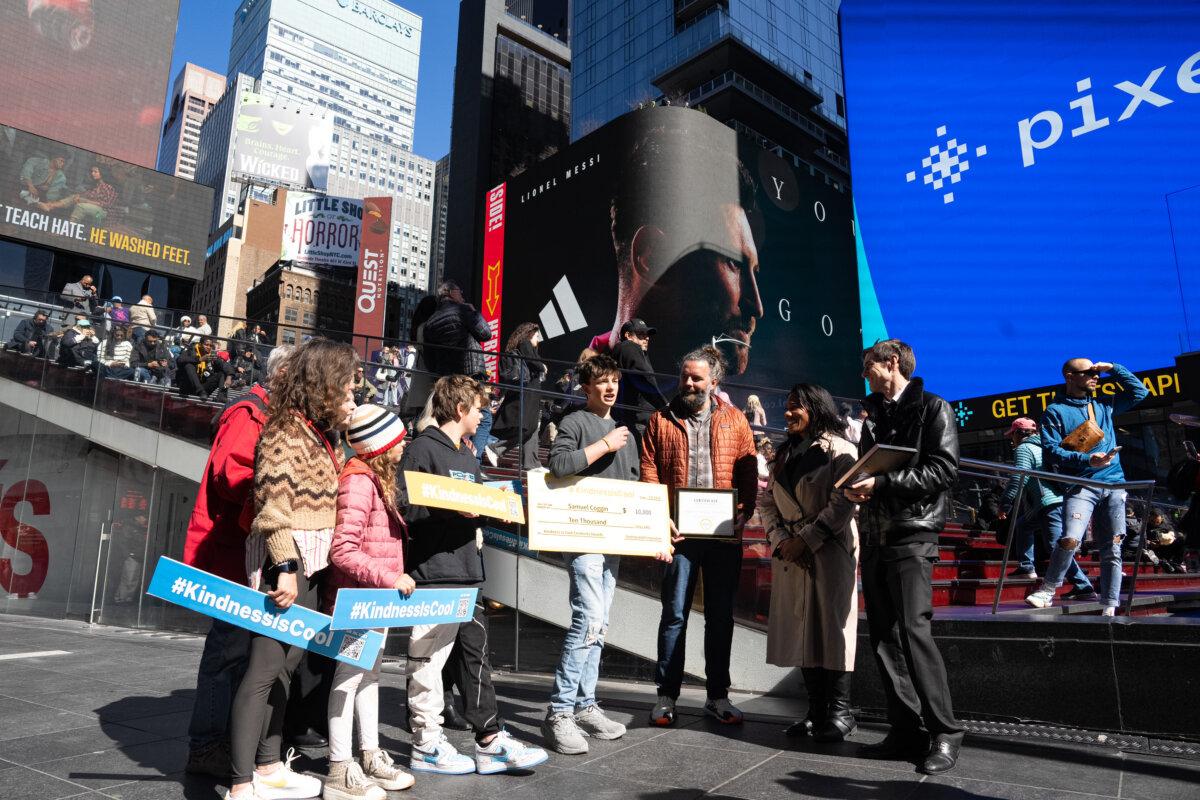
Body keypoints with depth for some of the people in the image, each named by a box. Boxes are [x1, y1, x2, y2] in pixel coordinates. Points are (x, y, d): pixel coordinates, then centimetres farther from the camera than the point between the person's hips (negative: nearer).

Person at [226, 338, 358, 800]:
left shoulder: (318, 430, 16)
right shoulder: (286, 427, -13)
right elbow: (273, 502, -20)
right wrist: (285, 567, -24)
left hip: (311, 564, 10)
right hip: (285, 562, -10)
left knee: (286, 666, 16)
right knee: (265, 668, -6)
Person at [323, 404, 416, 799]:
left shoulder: (378, 479, 11)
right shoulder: (358, 481, -20)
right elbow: (343, 550, -25)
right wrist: (390, 578, -24)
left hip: (376, 599, 10)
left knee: (369, 674, 17)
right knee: (349, 675, 0)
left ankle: (371, 760, 29)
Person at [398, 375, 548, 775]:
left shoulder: (468, 456, 20)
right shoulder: (423, 448, -8)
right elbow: (404, 506, -15)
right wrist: (453, 509, -21)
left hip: (466, 571, 9)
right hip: (433, 574, -9)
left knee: (475, 655, 11)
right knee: (429, 659, 1)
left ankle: (490, 741, 17)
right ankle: (426, 745, 14)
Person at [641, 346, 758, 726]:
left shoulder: (734, 420, 8)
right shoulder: (662, 420, 4)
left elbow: (748, 470, 5)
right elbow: (648, 470, -1)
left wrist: (744, 512, -7)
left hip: (725, 534, 2)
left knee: (720, 616, 11)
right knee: (674, 614, 3)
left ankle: (717, 695, 24)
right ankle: (666, 696, 15)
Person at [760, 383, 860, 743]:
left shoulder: (839, 449, -3)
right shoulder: (784, 455, 18)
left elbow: (843, 503, -13)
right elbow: (767, 503, 13)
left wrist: (806, 539, -17)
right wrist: (780, 540, -3)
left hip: (829, 551, -6)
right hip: (790, 554, 7)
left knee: (831, 626, -5)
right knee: (801, 630, 7)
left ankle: (840, 711, 5)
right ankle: (817, 710, 16)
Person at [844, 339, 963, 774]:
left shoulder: (932, 408, -1)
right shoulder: (873, 415, 20)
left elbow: (943, 470, -12)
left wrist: (882, 483, -18)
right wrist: (855, 486, 1)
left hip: (912, 534, -7)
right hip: (874, 535, 7)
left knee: (914, 631, -11)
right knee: (883, 636, 5)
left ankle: (945, 733, 1)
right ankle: (906, 730, 13)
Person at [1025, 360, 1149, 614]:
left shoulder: (1104, 404, 20)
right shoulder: (1056, 411, 3)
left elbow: (1139, 392, 28)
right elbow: (1050, 450, -5)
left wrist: (1113, 368, 17)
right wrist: (1087, 460, -17)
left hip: (1114, 485, 5)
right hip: (1080, 486, -5)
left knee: (1112, 549, 2)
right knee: (1070, 539, -22)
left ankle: (1110, 608, 6)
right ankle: (1048, 590, -5)